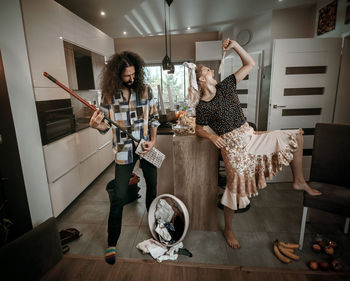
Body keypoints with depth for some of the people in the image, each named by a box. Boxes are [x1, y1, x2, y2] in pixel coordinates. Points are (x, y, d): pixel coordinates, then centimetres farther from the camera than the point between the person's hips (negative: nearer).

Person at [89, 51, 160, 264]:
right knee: (119, 197, 1)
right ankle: (112, 242, 21)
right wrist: (96, 125, -20)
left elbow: (154, 117, 5)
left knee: (152, 187, 16)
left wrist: (153, 140, -8)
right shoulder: (108, 94, -2)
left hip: (146, 147, 2)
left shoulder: (146, 90, 0)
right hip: (124, 150, -1)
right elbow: (106, 125, 3)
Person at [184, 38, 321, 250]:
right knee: (236, 186, -3)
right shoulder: (202, 106, -10)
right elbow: (199, 129, -1)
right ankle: (228, 230, 21)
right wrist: (212, 136, -20)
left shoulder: (225, 86, 2)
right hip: (232, 146, -6)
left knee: (296, 136, 5)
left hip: (250, 136, 6)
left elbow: (250, 64, 5)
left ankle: (299, 181, 18)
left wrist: (235, 45, -5)